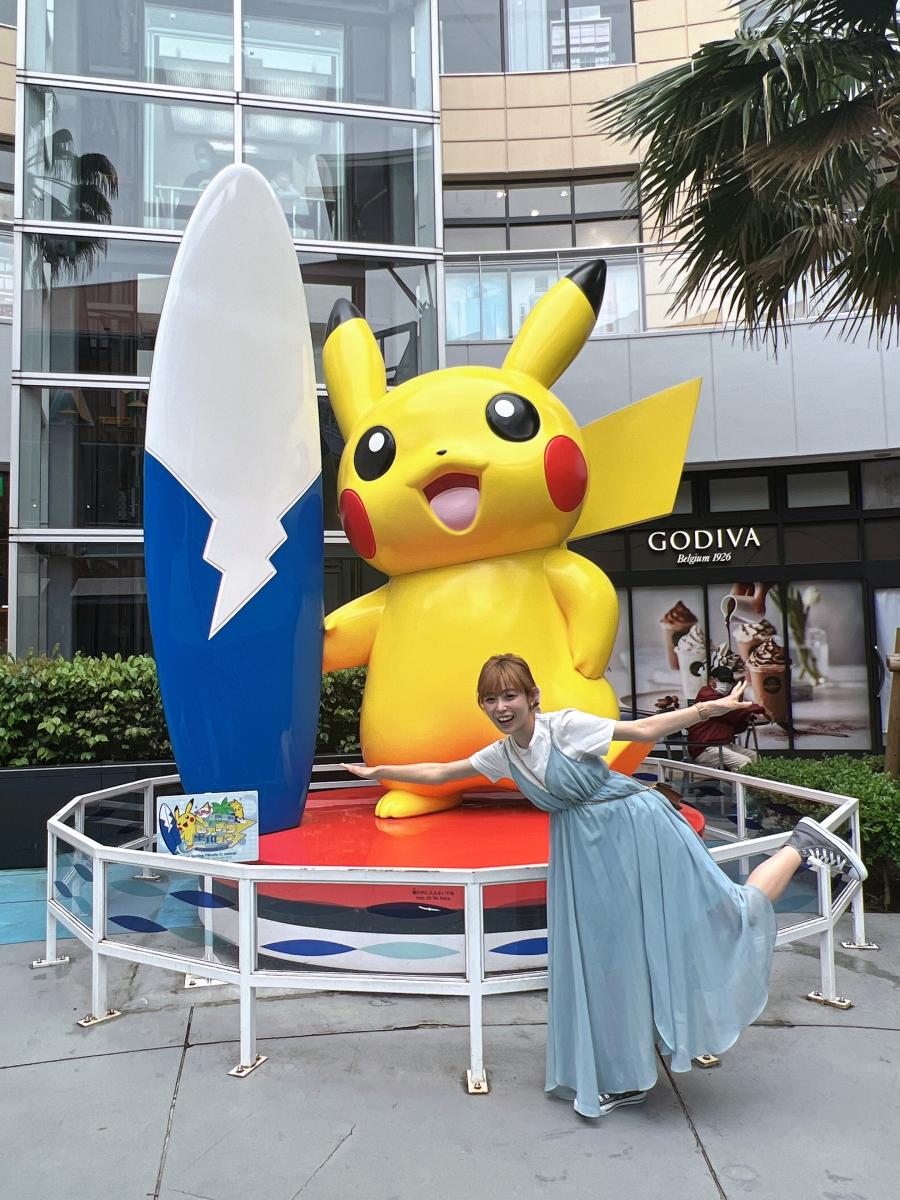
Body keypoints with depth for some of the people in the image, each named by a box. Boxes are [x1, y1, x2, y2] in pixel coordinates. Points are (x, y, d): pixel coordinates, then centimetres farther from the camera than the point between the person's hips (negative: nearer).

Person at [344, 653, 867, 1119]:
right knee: (606, 956, 11)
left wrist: (707, 708, -25)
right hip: (585, 849, 6)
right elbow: (439, 772, 12)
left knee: (718, 915, -3)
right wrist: (380, 771, 14)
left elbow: (643, 730, -17)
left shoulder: (564, 725, -18)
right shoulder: (501, 754, 1)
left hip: (638, 826, -6)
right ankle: (625, 1078, 26)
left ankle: (800, 848, 18)